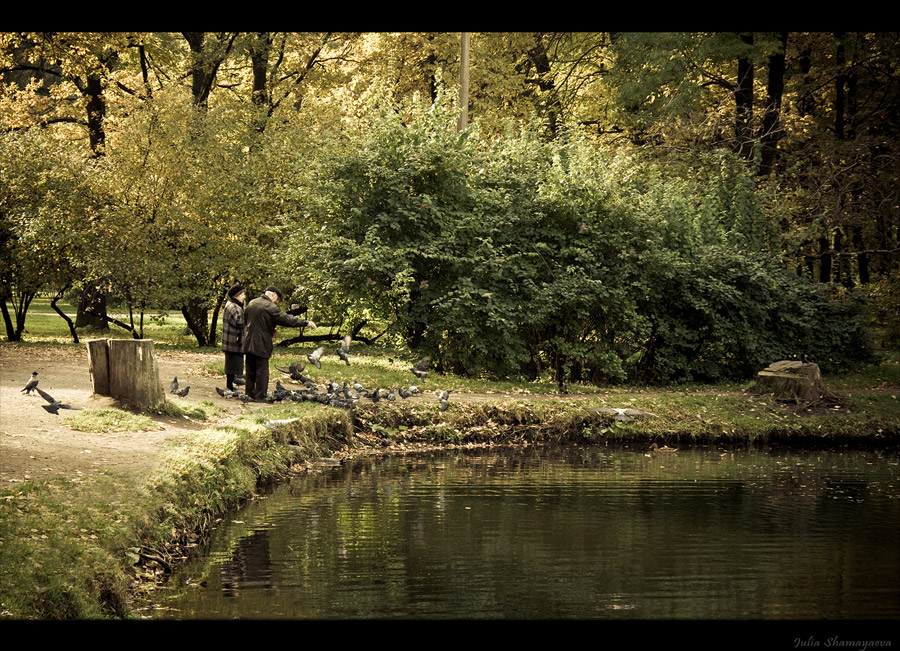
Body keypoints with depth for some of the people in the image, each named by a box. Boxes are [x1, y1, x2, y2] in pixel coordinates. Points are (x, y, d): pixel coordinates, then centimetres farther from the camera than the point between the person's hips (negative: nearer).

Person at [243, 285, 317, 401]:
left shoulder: (251, 303, 9)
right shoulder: (270, 307, -15)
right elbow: (287, 319, -17)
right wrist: (306, 323, -12)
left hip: (248, 343, 7)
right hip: (261, 345, -7)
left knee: (251, 371, 15)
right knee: (262, 371, 0)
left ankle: (249, 395, 21)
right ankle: (260, 397, 1)